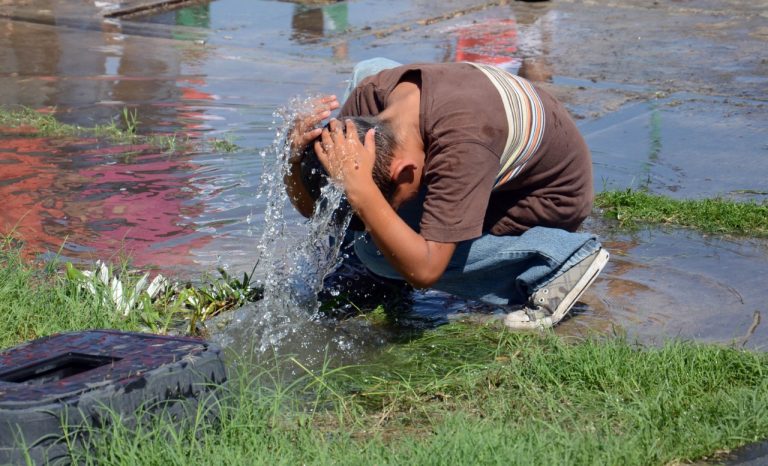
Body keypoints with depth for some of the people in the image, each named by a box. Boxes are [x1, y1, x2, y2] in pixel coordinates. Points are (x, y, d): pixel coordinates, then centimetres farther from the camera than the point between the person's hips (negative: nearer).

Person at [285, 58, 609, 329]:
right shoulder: (372, 92, -22)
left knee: (374, 249, -20)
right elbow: (314, 207, -13)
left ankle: (559, 258, -10)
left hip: (551, 198, -7)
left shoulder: (462, 145, -43)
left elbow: (424, 271, -43)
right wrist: (294, 161, -35)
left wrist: (359, 191, -51)